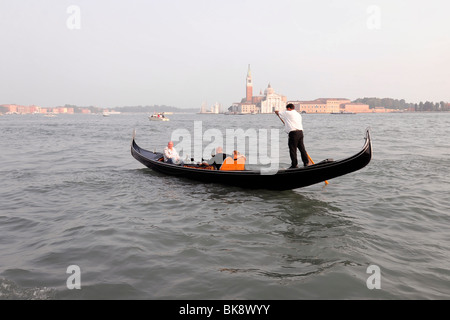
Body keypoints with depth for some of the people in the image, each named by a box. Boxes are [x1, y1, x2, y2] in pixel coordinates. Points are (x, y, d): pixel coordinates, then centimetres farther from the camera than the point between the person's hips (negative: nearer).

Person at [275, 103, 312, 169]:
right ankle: (306, 162, 16)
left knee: (293, 149, -2)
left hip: (293, 133, -7)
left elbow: (277, 112, 12)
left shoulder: (288, 113, 2)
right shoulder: (298, 114, 23)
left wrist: (276, 111, 36)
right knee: (302, 148, 13)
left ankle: (294, 165, 0)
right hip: (300, 132, 7)